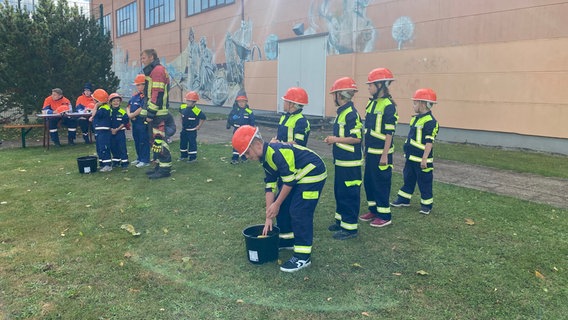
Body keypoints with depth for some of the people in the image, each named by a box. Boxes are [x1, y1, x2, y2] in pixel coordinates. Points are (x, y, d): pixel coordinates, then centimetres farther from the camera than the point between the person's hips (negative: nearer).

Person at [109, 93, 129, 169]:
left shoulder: (122, 112, -4)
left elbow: (125, 122, -6)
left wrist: (117, 129, -12)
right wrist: (111, 129, -10)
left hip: (120, 132, -3)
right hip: (111, 132, 3)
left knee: (122, 148, -5)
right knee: (113, 147, 11)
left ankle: (124, 162, -2)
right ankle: (116, 162, 23)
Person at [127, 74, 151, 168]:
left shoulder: (146, 96, -14)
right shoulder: (135, 95, 15)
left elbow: (142, 108, -23)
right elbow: (128, 106, 16)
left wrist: (133, 114, -12)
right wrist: (129, 114, -3)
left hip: (143, 122, -10)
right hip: (135, 122, 10)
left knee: (143, 141, -3)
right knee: (136, 141, 17)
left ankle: (145, 160, 4)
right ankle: (139, 158, 29)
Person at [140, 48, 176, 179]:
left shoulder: (158, 70, -11)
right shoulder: (153, 71, 21)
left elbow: (157, 94, -19)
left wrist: (150, 113, -20)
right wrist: (150, 112, 20)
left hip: (159, 114, -10)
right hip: (157, 114, 10)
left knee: (160, 140, -9)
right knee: (157, 140, 13)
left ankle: (165, 169, -6)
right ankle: (159, 165, 20)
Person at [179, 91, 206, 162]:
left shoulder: (197, 111, -23)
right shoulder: (183, 107, -5)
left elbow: (203, 118, -11)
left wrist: (199, 126, -7)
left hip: (192, 131, -6)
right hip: (184, 129, 7)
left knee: (192, 143, 1)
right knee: (183, 142, 15)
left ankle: (193, 157, 13)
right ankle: (184, 155, 30)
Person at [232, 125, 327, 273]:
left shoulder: (277, 153, -29)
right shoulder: (266, 158, 2)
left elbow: (289, 181, -23)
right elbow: (270, 186, 4)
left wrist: (276, 204, -11)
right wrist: (268, 217, 2)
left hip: (313, 174, -10)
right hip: (298, 176, 10)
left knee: (299, 212, -14)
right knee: (283, 206, 12)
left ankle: (303, 256, -5)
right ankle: (287, 239, 30)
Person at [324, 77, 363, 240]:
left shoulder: (351, 113, -18)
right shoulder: (342, 112, 12)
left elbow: (356, 138, -23)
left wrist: (336, 139, -16)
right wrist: (333, 139, 6)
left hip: (350, 163, -10)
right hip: (341, 161, 10)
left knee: (349, 194, -2)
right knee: (339, 191, 19)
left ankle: (350, 227, 8)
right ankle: (341, 220, 33)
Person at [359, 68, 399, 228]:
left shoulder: (388, 106, -15)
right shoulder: (371, 103, 11)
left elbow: (389, 133, -17)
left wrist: (384, 155, -18)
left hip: (381, 153, -8)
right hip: (370, 151, 9)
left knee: (381, 184, 1)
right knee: (368, 182, 15)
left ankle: (384, 216, 14)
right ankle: (374, 210, 30)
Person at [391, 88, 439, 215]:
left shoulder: (430, 121, -17)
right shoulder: (416, 118, 10)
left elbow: (429, 142, -20)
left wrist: (424, 159, -22)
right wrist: (407, 152, 22)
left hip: (421, 159, -9)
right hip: (411, 157, 9)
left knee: (424, 182, 4)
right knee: (408, 179, 18)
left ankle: (426, 204, 16)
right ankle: (403, 199, 31)